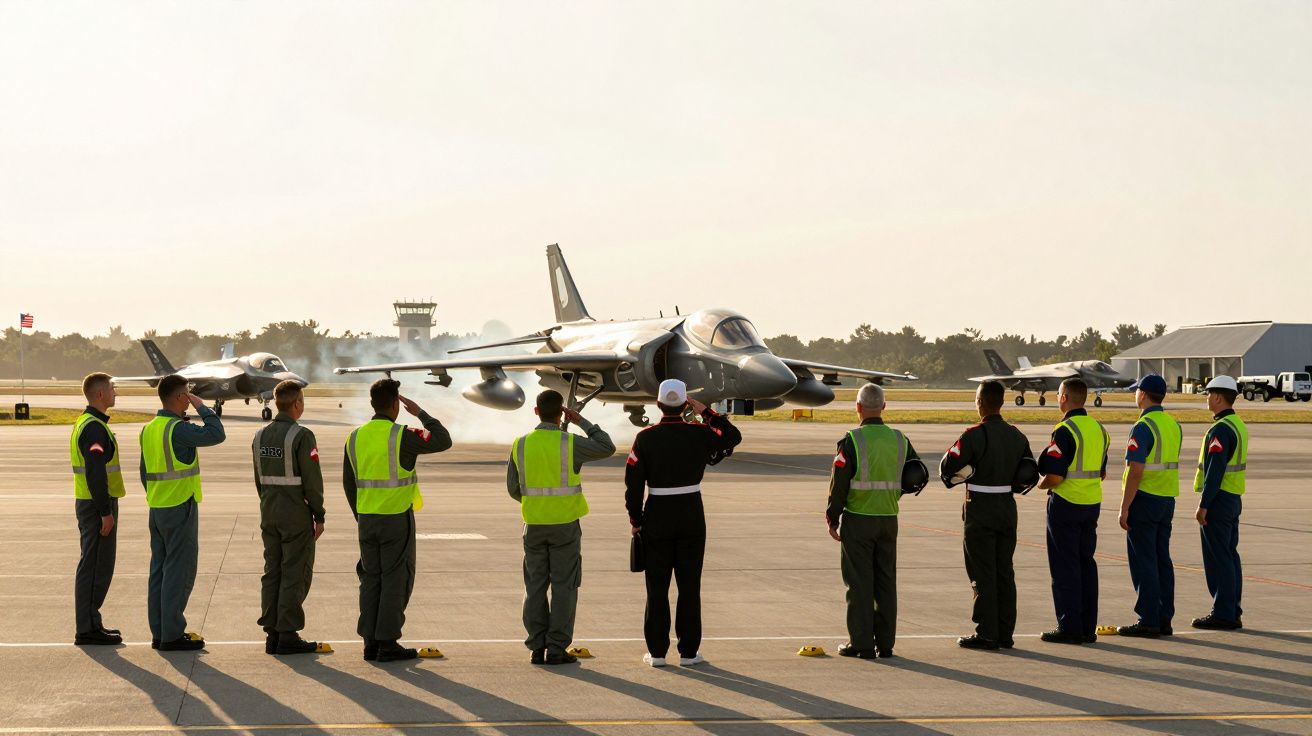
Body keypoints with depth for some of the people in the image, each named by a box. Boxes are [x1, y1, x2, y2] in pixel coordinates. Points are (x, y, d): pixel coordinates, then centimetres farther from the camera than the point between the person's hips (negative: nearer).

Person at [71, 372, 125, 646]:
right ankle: (88, 628, -4)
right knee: (96, 566, -6)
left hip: (89, 503, 10)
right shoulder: (94, 428, -17)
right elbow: (95, 472, -23)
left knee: (95, 566, 14)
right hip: (97, 505, -10)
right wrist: (105, 512, -23)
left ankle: (90, 624, 20)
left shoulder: (85, 423, 16)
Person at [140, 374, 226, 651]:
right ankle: (172, 635, -3)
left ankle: (159, 632, 14)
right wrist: (201, 406, -9)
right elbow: (216, 434, -21)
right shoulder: (177, 429, -18)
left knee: (160, 569, 11)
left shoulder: (149, 430, 9)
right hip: (181, 507, -9)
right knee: (179, 572, -4)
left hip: (157, 510, 9)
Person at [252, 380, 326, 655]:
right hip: (296, 515, -7)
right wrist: (319, 516, -7)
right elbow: (312, 480, -15)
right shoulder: (301, 436, -14)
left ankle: (272, 634, 12)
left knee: (272, 571, 10)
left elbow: (259, 479, 13)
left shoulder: (260, 436, 8)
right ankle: (288, 635, -2)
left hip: (269, 513, 7)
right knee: (295, 573, -2)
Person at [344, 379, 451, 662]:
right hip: (397, 519, -5)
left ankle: (370, 642, 10)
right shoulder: (401, 436, -14)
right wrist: (421, 414, -1)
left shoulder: (356, 437, 5)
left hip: (367, 520, 6)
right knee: (396, 580, 0)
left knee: (371, 580, 10)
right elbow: (443, 441, -12)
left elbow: (349, 482, 11)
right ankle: (388, 642, -1)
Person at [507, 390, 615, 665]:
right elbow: (607, 448, 4)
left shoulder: (521, 444, -1)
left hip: (534, 526, 3)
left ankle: (537, 647, 8)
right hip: (566, 525, -3)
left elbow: (513, 488, 8)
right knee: (563, 587, 2)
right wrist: (581, 422, 8)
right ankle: (557, 649, 0)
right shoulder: (570, 443, -11)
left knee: (536, 586, 9)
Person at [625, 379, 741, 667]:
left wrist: (635, 519, 6)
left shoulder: (645, 438, -7)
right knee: (689, 586, 6)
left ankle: (657, 651, 8)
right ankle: (688, 651, 7)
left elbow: (633, 484, -5)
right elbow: (733, 436, 14)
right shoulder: (699, 434, -6)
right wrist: (707, 412, 12)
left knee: (657, 587, 6)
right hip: (691, 516, 0)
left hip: (657, 517, 0)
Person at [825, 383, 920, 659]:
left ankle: (861, 643, 1)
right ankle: (885, 642, 12)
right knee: (886, 581, 10)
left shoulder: (851, 441, -12)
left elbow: (839, 484, -12)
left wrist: (832, 519, -2)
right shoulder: (900, 440, 3)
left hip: (857, 520, -4)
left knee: (859, 582, 1)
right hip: (889, 520, 4)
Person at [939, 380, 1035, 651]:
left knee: (982, 574, -1)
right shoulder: (1017, 436, 6)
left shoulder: (974, 435, -15)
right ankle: (1005, 633, 14)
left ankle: (986, 634, 0)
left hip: (980, 508, -6)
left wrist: (961, 477, 3)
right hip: (1008, 507, 6)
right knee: (1004, 572, 11)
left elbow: (948, 468, -16)